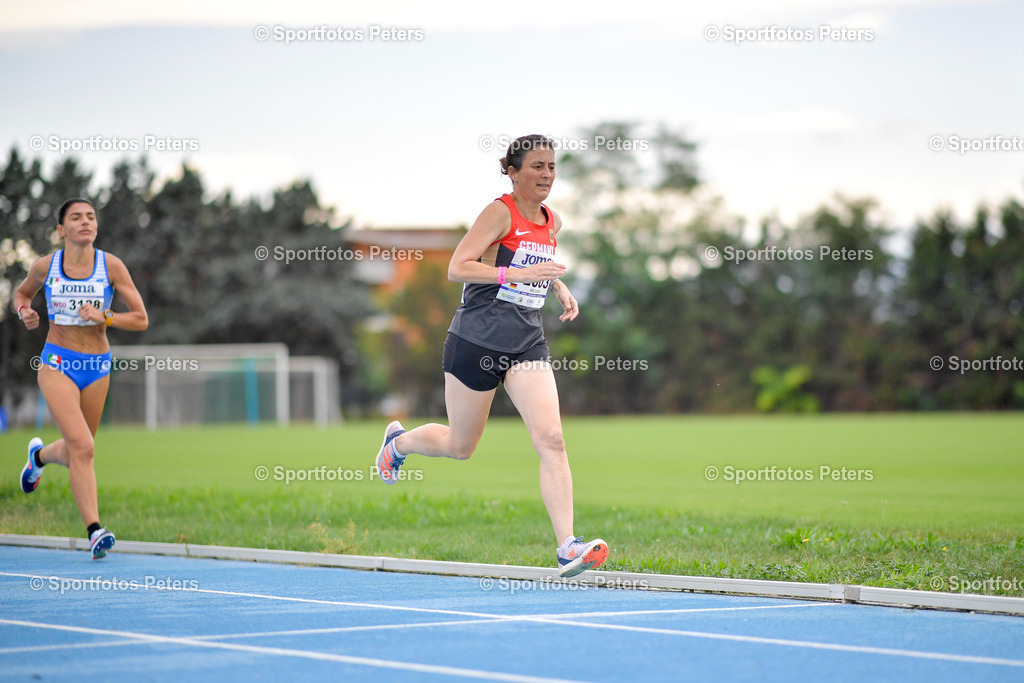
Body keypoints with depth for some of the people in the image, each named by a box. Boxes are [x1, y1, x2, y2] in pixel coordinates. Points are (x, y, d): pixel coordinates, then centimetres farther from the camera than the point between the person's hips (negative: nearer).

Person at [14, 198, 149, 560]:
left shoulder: (111, 266, -5)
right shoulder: (45, 266, -4)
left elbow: (141, 320, -4)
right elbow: (22, 292, 18)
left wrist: (104, 317, -19)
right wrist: (24, 311, -3)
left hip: (97, 366, 3)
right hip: (57, 363, -3)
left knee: (75, 452, 14)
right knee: (83, 447, -20)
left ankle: (40, 454, 50)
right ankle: (94, 531, -18)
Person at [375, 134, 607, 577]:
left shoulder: (552, 223, 10)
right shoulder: (500, 212, -10)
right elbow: (457, 268, -18)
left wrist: (559, 288, 10)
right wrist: (521, 273, -27)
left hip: (527, 343, 5)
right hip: (477, 339, -5)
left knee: (551, 438, -15)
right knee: (460, 447, 11)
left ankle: (567, 547, -20)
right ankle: (398, 441, 44)